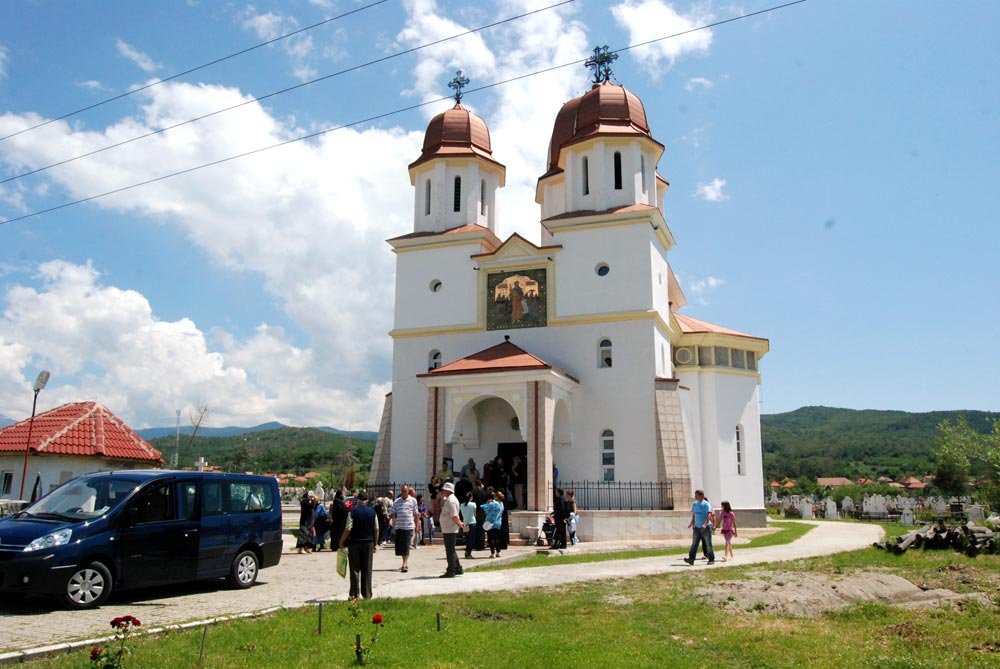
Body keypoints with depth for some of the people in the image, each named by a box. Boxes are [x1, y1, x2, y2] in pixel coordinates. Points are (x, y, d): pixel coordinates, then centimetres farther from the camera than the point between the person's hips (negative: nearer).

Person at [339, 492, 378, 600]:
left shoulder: (353, 512, -9)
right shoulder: (372, 512, 2)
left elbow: (348, 529, -14)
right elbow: (376, 529, 3)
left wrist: (342, 541, -3)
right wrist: (375, 543, 13)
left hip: (354, 542, -3)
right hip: (368, 543, 3)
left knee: (355, 569, 5)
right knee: (367, 570, 9)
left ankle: (354, 594, 4)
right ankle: (367, 594, 12)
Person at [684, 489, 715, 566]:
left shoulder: (706, 504, -9)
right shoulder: (694, 504, 11)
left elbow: (709, 515, -18)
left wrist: (705, 524, -30)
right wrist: (692, 523, 12)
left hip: (706, 527, -6)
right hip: (697, 528, 6)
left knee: (708, 544, 4)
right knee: (694, 544, 0)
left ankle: (711, 559, 14)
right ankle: (691, 559, -3)